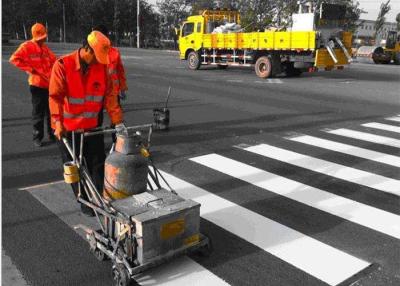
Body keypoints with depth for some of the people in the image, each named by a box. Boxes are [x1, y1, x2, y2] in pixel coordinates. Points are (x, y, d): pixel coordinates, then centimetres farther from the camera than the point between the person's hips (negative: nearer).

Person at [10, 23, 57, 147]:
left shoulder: (45, 48, 13)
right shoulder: (27, 46, -6)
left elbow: (53, 60, 21)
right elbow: (14, 59, -14)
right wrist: (30, 69, -15)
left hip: (50, 84, 6)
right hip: (37, 84, -5)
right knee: (38, 112, 1)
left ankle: (52, 134, 22)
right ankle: (37, 137, 12)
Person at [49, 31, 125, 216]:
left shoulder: (102, 67, -2)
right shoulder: (63, 65, -15)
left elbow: (109, 96, -1)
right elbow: (55, 96, -22)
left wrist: (118, 122, -5)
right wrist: (58, 122, -35)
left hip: (92, 127, 3)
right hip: (67, 129, -3)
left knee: (98, 165, 8)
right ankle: (84, 202, 25)